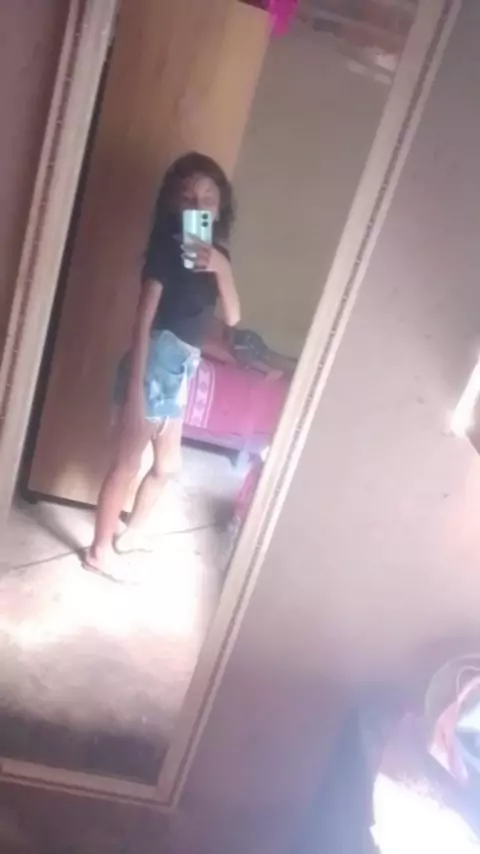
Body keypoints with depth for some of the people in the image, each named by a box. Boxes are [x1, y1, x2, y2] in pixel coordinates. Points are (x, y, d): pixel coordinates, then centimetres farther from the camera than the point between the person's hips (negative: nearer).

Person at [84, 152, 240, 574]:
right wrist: (135, 388, -22)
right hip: (158, 361, -9)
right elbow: (143, 320, -18)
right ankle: (100, 549, 17)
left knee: (168, 465, 20)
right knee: (127, 463, 2)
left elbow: (233, 316, 0)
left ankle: (130, 536, 38)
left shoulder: (214, 253, 8)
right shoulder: (167, 247, -15)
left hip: (182, 365, 9)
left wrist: (222, 268, -17)